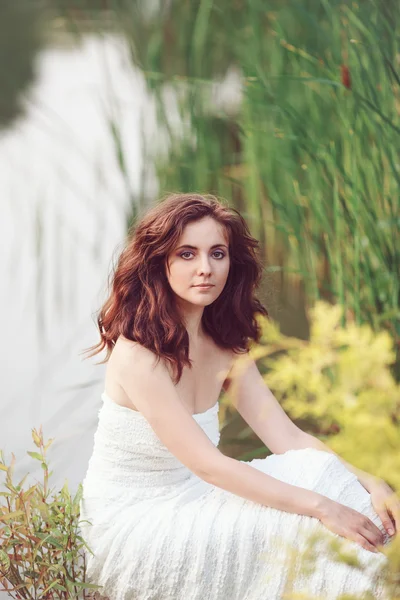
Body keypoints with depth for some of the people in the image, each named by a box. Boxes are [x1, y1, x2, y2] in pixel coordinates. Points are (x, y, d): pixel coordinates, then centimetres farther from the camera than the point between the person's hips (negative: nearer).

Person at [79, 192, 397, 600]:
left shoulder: (225, 348, 4)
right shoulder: (138, 354, -21)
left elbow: (288, 437, -2)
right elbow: (207, 464, -26)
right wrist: (321, 506, -30)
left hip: (186, 501, 7)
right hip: (130, 521, -7)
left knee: (324, 476, -12)